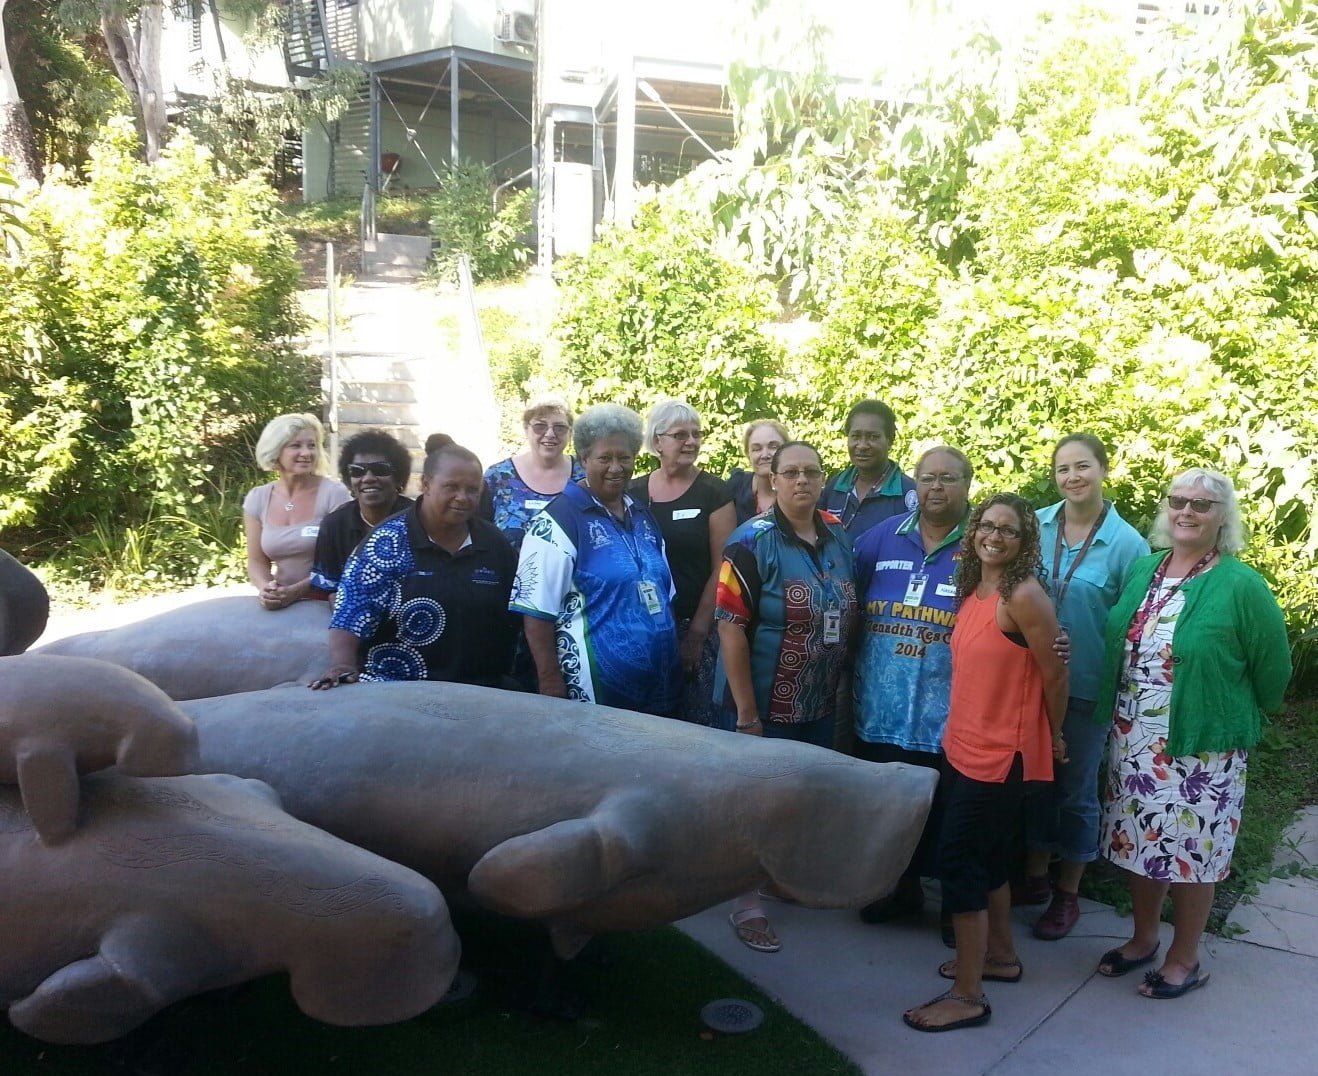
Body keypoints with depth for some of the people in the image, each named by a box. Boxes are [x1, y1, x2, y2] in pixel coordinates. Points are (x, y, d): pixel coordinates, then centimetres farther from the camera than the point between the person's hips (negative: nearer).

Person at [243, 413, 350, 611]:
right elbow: (257, 561, 10)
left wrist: (297, 591, -18)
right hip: (281, 604, 3)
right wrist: (267, 588, -11)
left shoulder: (334, 493, -6)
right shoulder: (257, 499, 7)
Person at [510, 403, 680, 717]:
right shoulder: (558, 521, -11)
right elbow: (537, 611, -15)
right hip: (592, 693, -7)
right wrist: (551, 686, -17)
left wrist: (672, 657, 17)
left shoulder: (642, 517, 11)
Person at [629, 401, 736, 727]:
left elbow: (721, 569, -6)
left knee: (697, 721, 1)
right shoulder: (633, 493, 6)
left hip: (694, 628, -3)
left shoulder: (714, 493, -3)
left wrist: (697, 633, -9)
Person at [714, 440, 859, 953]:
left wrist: (841, 685, 9)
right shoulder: (752, 542, -16)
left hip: (821, 703, 6)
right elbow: (731, 627, -19)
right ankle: (746, 905, 21)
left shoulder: (838, 538, 3)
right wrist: (746, 710, -20)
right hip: (765, 704, -6)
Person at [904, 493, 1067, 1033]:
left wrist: (1053, 738, 0)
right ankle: (1000, 954, 39)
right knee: (985, 855, 20)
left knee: (958, 859, -5)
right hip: (965, 745, 8)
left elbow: (1055, 674, -12)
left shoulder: (1024, 596, -18)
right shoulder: (971, 593, 6)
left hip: (1000, 753, -8)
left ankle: (968, 996, 6)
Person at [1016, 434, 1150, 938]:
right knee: (1032, 780, 15)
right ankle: (1034, 875, 34)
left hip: (1087, 686, -3)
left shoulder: (1126, 543, -10)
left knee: (1076, 789, 11)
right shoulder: (1034, 526, -3)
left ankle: (1068, 893, 28)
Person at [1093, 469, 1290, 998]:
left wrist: (1239, 717, 6)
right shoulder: (1143, 568, 5)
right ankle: (1143, 939, 35)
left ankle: (1184, 960, 25)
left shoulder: (1241, 586, -12)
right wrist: (1116, 712, 10)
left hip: (1202, 747, -5)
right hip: (1132, 740, 5)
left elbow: (1273, 668, -4)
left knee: (1191, 851, 6)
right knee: (1138, 842, 15)